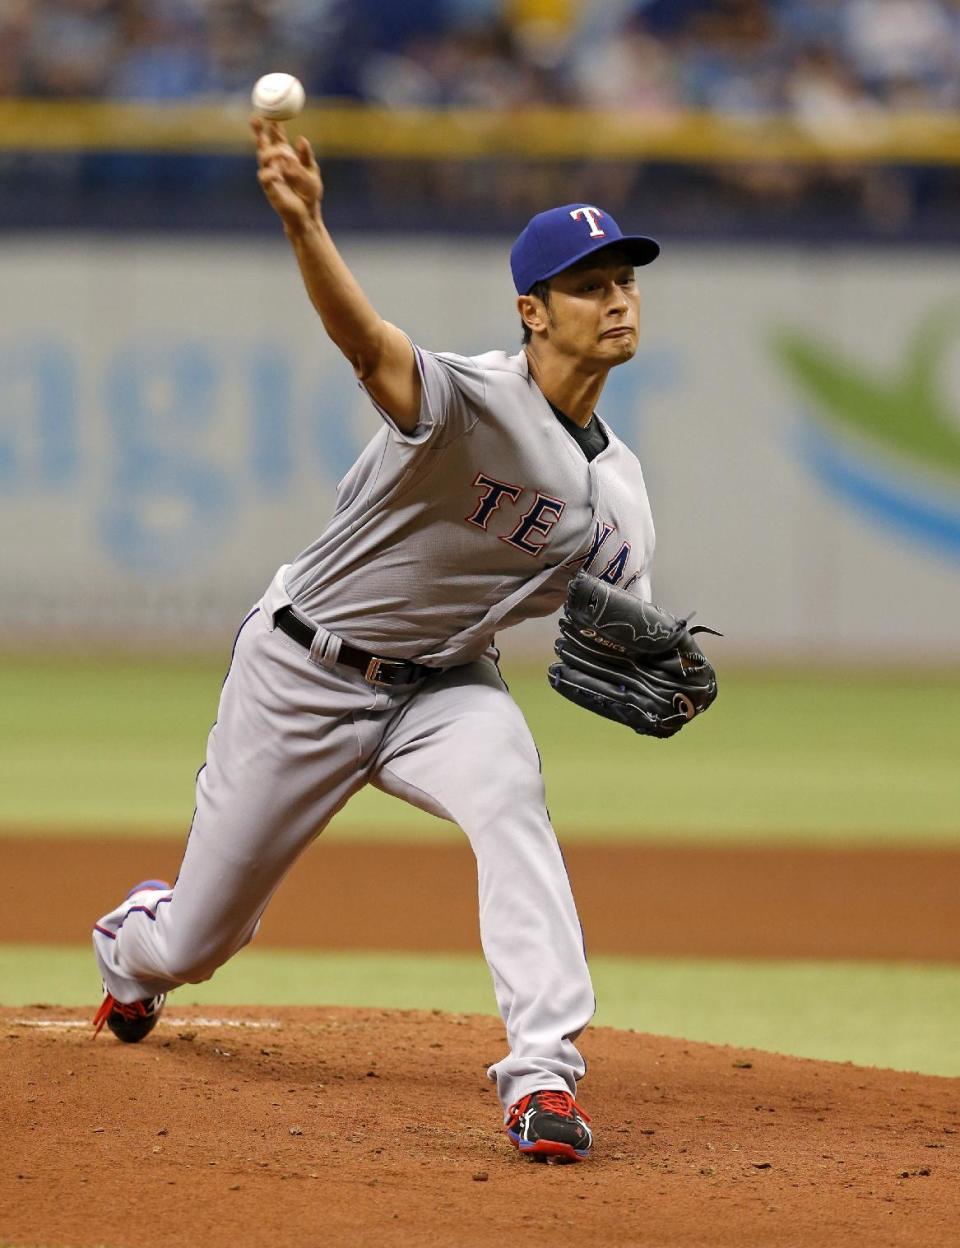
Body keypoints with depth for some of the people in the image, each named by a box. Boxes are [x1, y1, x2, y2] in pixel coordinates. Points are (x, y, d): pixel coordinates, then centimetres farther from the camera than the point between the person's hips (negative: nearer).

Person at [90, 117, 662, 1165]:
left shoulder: (617, 488, -2)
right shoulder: (470, 401, -25)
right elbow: (367, 341, -46)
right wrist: (305, 225, -67)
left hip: (444, 687, 4)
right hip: (304, 674, -4)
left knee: (509, 800, -32)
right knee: (196, 938, 9)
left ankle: (543, 1074, -34)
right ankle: (131, 947, 49)